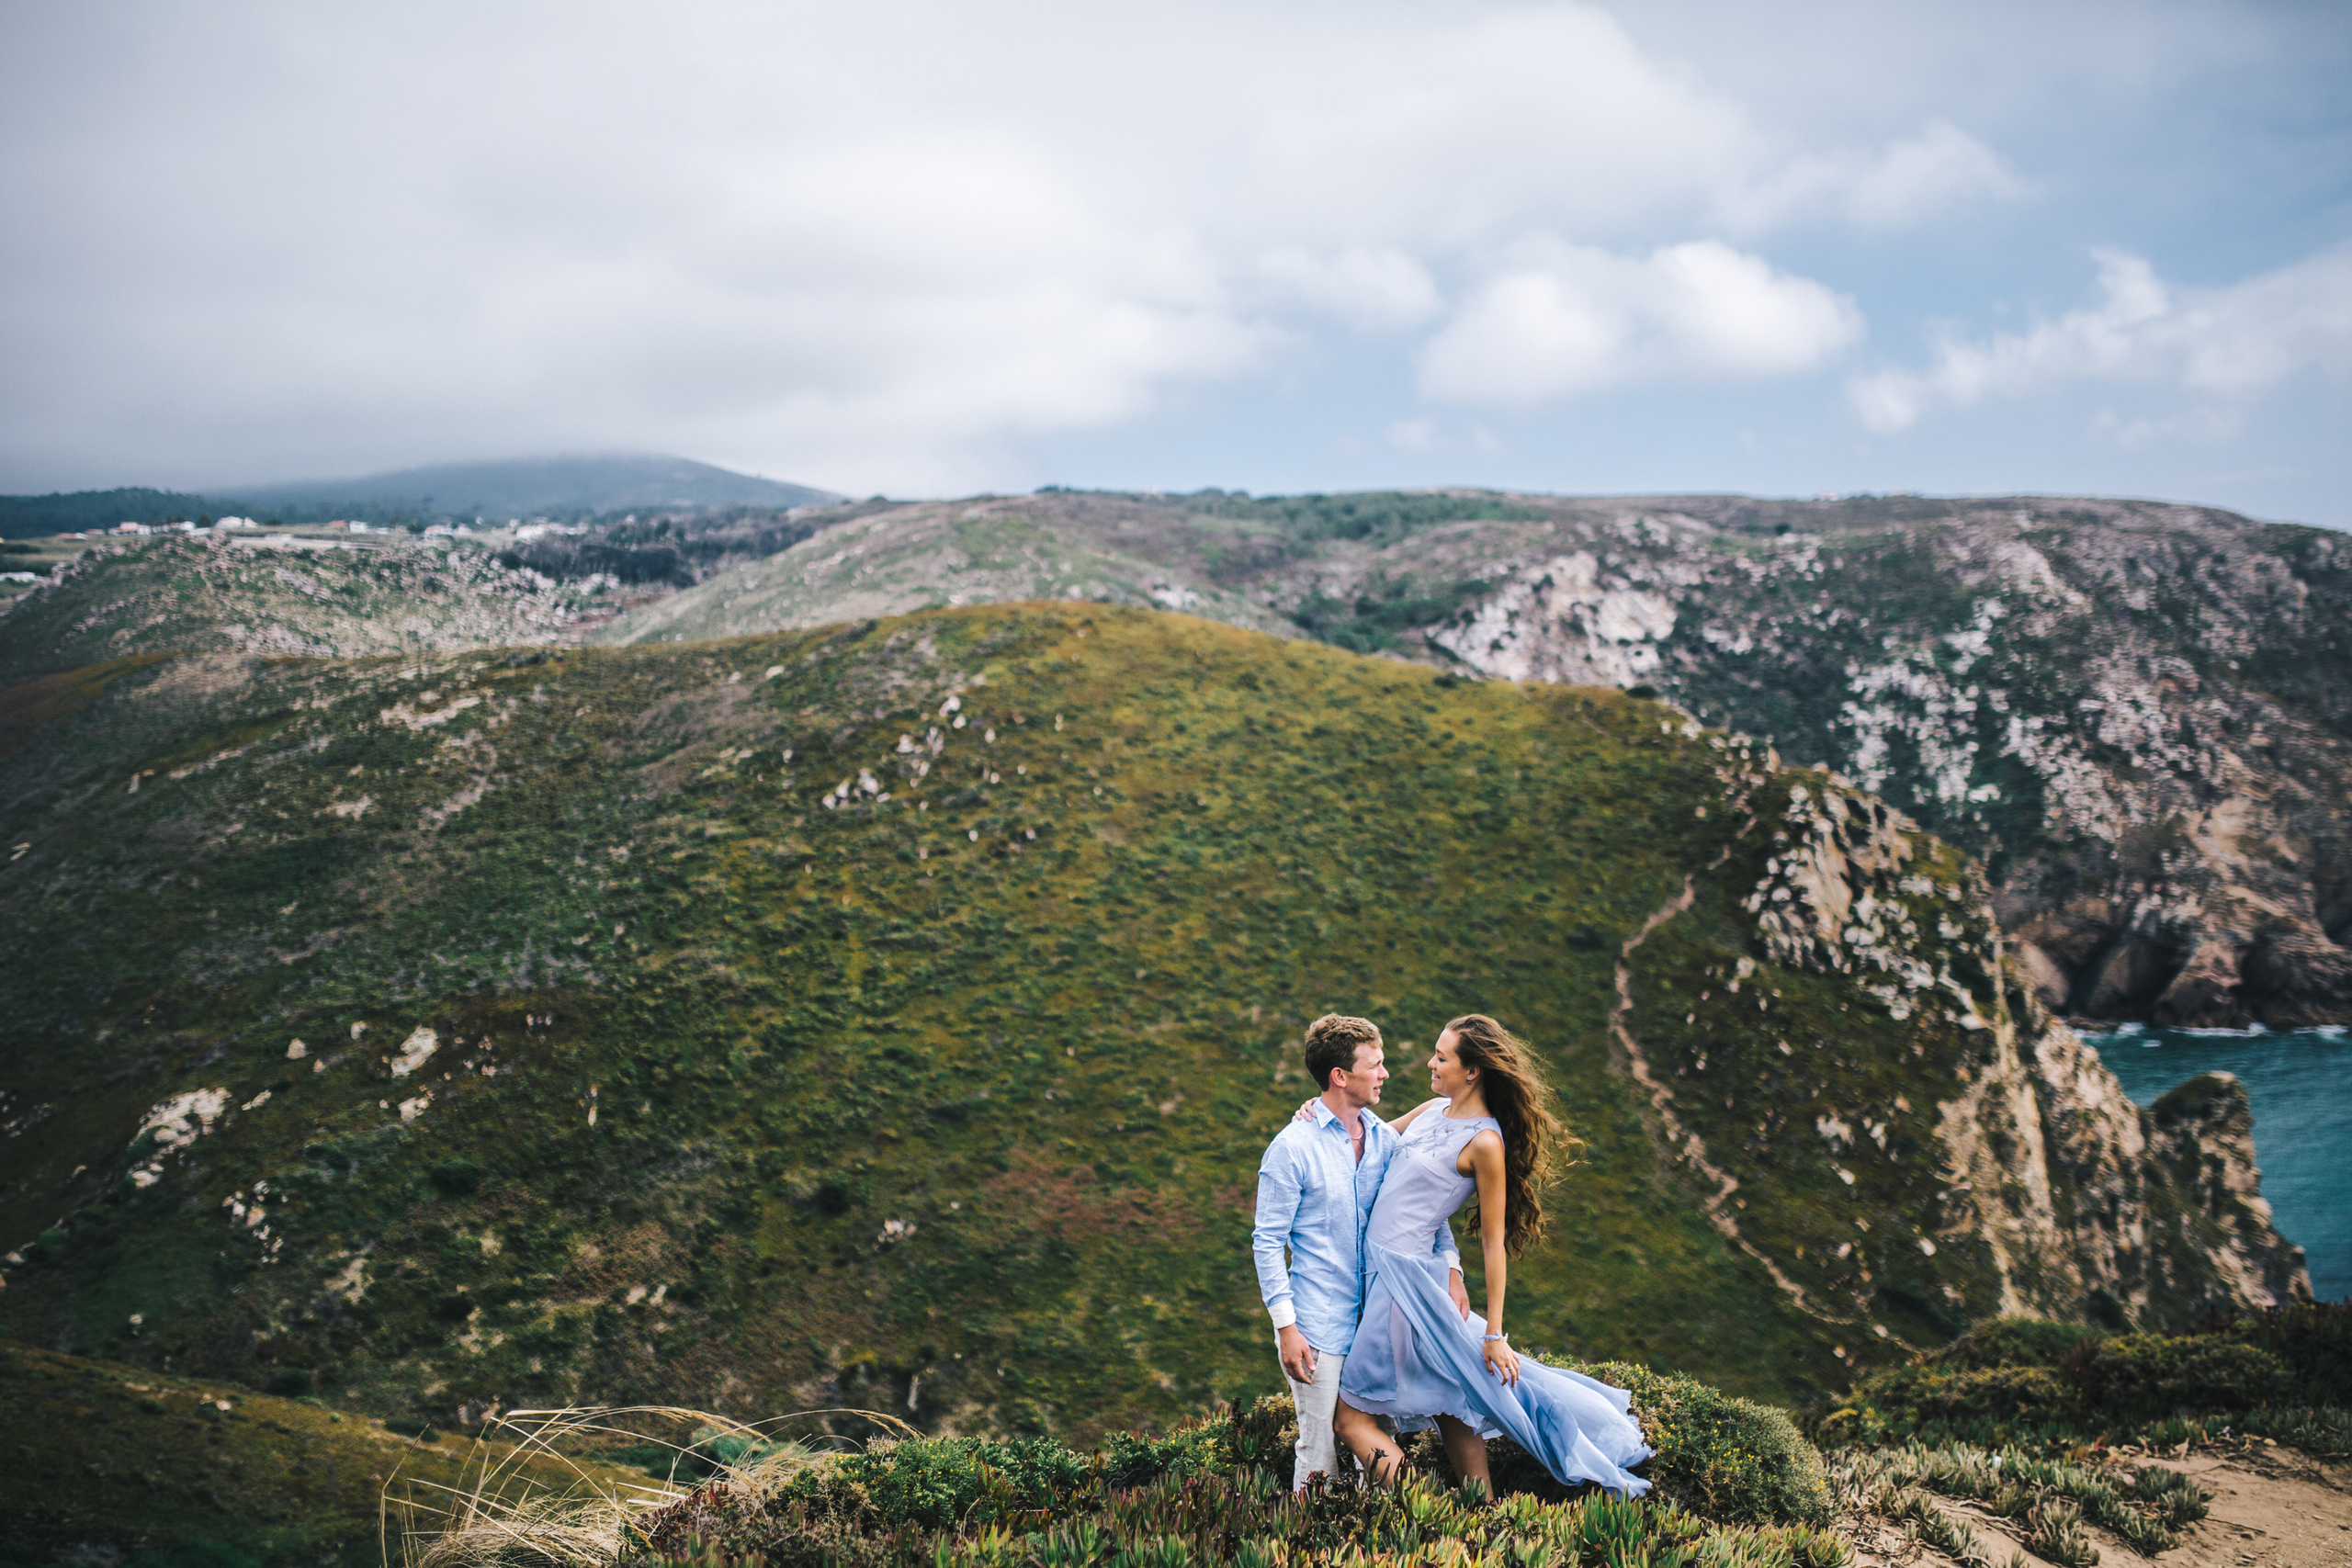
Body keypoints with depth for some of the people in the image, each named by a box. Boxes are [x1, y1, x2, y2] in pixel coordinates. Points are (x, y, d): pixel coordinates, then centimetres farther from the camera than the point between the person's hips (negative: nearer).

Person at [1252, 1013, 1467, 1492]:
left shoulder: (1384, 1138, 6)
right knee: (1320, 1451, -1)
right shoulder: (1292, 1148, -12)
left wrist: (1450, 1268, 2)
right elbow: (1267, 1242, -10)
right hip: (1318, 1326, -6)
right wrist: (1286, 1326, -14)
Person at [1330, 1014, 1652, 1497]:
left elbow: (1494, 1243, -12)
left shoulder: (1485, 1142, -14)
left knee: (1350, 1412, -2)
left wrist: (1494, 1335, -9)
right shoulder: (1432, 1110, 7)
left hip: (1401, 1272, -7)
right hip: (1376, 1262, 7)